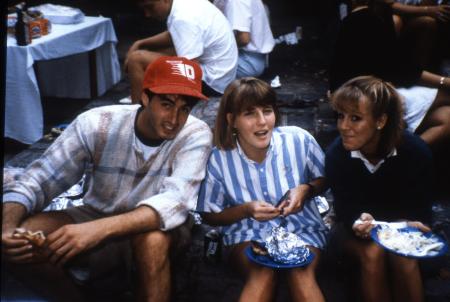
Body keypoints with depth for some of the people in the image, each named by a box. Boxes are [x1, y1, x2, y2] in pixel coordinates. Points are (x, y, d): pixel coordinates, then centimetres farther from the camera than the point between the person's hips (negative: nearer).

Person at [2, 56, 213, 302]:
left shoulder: (196, 135, -23)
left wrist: (100, 229, -51)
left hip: (156, 227, -2)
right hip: (96, 217, 3)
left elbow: (176, 201, -37)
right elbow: (35, 181, -16)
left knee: (153, 239, -38)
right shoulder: (96, 124, -19)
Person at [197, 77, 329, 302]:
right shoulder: (219, 159, -13)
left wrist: (306, 189, -17)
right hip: (247, 232, 0)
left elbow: (326, 179, 6)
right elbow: (210, 215, 0)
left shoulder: (299, 140, -12)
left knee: (302, 275, -30)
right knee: (262, 275, -32)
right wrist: (246, 209, -18)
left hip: (300, 226, 1)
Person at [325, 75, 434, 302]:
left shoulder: (416, 151, -21)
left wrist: (412, 225, -34)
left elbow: (421, 209, -10)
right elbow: (345, 210, -15)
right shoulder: (335, 155, -22)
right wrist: (358, 223, -39)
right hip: (354, 226, 0)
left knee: (405, 256, -32)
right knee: (372, 253, -32)